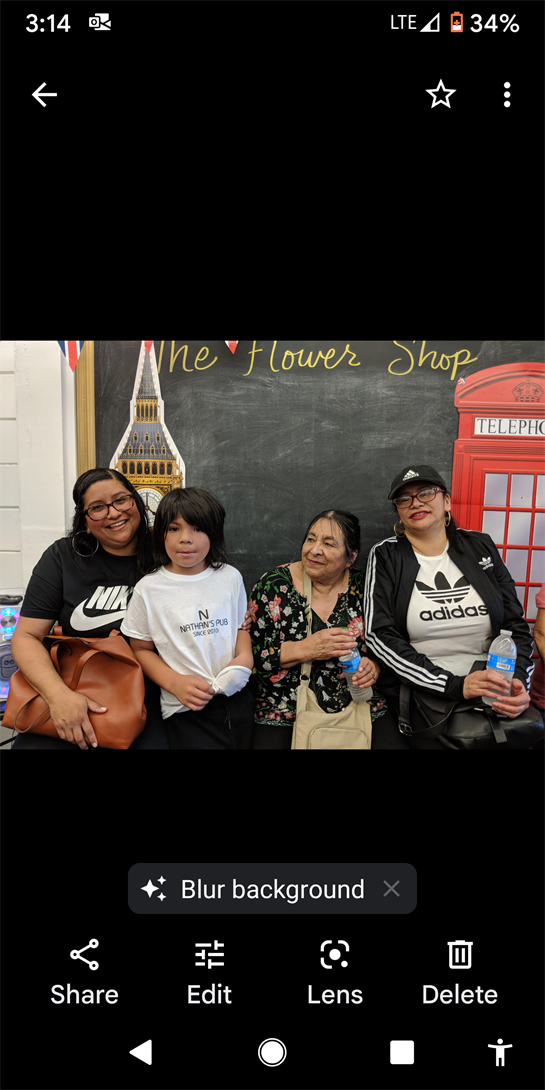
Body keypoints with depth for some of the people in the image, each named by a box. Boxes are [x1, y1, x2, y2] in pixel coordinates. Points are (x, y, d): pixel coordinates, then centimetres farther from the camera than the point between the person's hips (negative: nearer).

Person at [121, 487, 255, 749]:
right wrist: (175, 683, -13)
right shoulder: (148, 589, -5)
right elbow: (141, 649, 1)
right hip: (186, 708, -3)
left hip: (237, 697, 3)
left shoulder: (230, 577, 2)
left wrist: (245, 654, -5)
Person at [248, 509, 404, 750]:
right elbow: (249, 654, -7)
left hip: (361, 710, 2)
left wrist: (374, 665, -10)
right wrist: (305, 649, -17)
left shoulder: (363, 588, 2)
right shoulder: (272, 585, -3)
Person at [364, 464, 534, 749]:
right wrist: (454, 685, -16)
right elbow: (378, 635, -9)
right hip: (417, 692, -2)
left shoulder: (480, 547, 8)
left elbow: (515, 625, 10)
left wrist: (519, 681, -10)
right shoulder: (385, 555, 0)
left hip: (491, 695, 3)